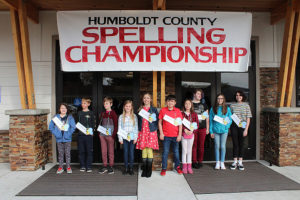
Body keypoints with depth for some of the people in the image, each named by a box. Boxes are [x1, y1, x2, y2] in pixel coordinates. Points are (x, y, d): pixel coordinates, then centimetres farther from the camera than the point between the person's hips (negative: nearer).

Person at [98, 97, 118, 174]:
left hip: (110, 135, -5)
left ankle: (111, 167, 13)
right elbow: (100, 123, 19)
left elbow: (116, 125, -7)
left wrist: (114, 134, -14)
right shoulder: (102, 113, 13)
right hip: (102, 135, 5)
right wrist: (99, 133, 8)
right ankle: (104, 166, 20)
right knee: (103, 151, 9)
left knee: (111, 152, 4)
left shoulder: (113, 113, -4)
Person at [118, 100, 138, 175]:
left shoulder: (134, 116, 4)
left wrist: (135, 137, -2)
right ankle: (126, 168, 16)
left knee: (131, 153, 3)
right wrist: (120, 138, -2)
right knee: (125, 152, 5)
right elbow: (119, 128, 3)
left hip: (132, 137, 0)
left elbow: (136, 127, 3)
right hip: (124, 137, 0)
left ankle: (131, 168, 14)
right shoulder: (121, 117, 3)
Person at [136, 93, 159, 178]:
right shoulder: (140, 109, 12)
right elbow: (138, 120, 15)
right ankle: (144, 170, 14)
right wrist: (138, 129, 6)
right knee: (143, 150, 4)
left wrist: (152, 120, -13)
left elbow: (157, 120, 5)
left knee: (149, 150, -5)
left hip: (151, 132, -2)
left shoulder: (154, 109, 5)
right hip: (142, 132, 2)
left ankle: (149, 170, 6)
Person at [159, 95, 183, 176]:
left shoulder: (178, 111, 0)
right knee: (165, 152, 4)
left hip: (175, 135, 1)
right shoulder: (163, 110, -1)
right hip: (166, 135, -1)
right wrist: (161, 133, -3)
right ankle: (164, 168, 16)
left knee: (176, 152, 12)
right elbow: (160, 122, 3)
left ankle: (177, 166, 28)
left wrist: (179, 135, -2)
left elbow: (180, 124, 2)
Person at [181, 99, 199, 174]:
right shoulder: (181, 114, 0)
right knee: (184, 151, 3)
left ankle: (189, 166, 17)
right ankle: (184, 166, 12)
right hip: (183, 134, -1)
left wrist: (192, 131, -12)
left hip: (191, 134, 2)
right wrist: (185, 130, -17)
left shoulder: (194, 114, 5)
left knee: (189, 151, 9)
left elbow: (197, 124, 1)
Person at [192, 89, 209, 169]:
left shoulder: (203, 104, 13)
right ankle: (194, 162, 10)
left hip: (202, 128, 3)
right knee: (194, 145, 0)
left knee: (201, 145, 6)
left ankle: (200, 161, 17)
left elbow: (207, 117, 14)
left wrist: (207, 128, 9)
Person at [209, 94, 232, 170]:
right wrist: (211, 131, -1)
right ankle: (217, 162, 15)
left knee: (223, 146, 3)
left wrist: (227, 125, -12)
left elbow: (230, 119, 7)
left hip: (224, 130, 0)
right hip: (216, 130, 0)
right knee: (217, 146, 5)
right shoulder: (213, 109, 4)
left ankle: (222, 163, 15)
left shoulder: (227, 109, 5)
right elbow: (211, 120, 4)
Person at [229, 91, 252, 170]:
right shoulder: (232, 106, 7)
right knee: (235, 144, 2)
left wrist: (246, 129, -6)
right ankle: (235, 162, 10)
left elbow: (248, 118, 1)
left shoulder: (246, 105, 4)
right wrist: (229, 126, -3)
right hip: (234, 126, 0)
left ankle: (240, 162, 15)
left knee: (241, 144, 6)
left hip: (242, 126, 0)